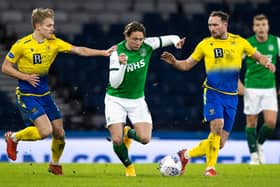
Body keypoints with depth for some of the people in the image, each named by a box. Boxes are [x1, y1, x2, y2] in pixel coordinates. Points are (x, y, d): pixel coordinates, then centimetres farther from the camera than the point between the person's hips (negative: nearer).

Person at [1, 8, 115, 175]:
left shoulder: (54, 43, -1)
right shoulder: (22, 45, -13)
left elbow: (79, 50, -3)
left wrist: (103, 52, -11)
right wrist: (26, 77, -18)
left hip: (45, 94, 6)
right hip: (27, 95, -6)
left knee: (59, 133, 5)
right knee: (45, 131, -20)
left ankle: (55, 164, 30)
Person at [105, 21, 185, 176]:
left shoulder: (147, 45, -10)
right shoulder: (117, 53, -18)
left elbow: (171, 38, -1)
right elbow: (114, 83, -20)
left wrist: (176, 41, -25)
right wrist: (122, 65, -35)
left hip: (137, 100, 3)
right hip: (116, 99, -3)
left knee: (145, 138, -12)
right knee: (117, 140, -15)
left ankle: (128, 133, 24)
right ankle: (128, 166, 15)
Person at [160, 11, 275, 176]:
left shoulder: (239, 42, 4)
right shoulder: (205, 44, 2)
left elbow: (258, 56, 11)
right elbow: (188, 64, 8)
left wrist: (266, 63, -11)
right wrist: (174, 62, -12)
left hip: (231, 97, 3)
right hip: (212, 93, -3)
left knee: (220, 143, 3)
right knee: (217, 125, -28)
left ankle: (187, 155, 22)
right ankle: (210, 167, -16)